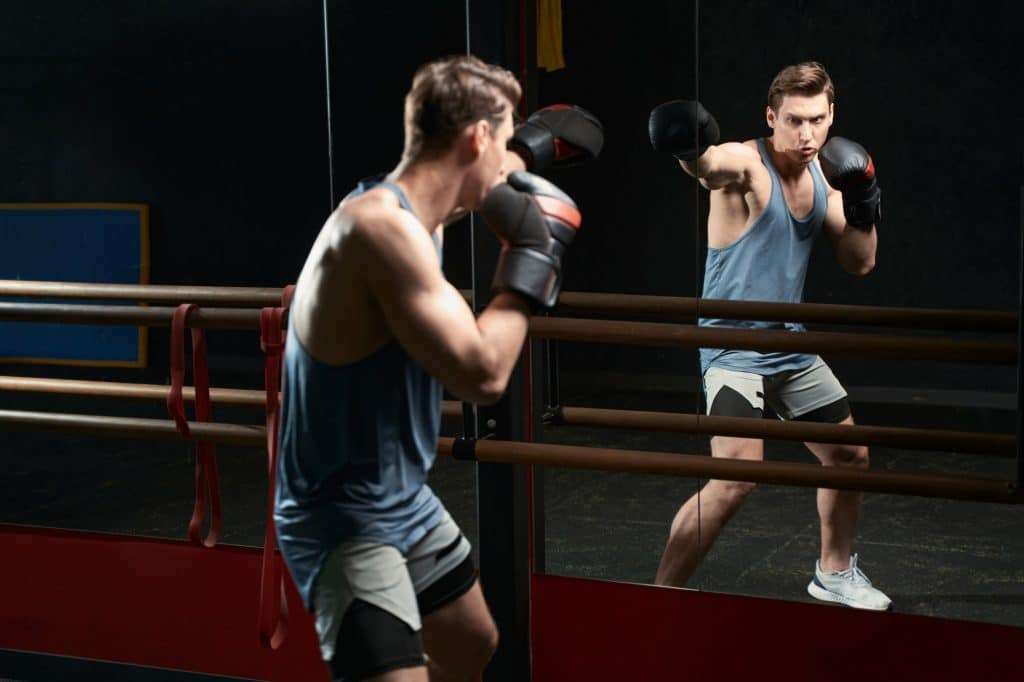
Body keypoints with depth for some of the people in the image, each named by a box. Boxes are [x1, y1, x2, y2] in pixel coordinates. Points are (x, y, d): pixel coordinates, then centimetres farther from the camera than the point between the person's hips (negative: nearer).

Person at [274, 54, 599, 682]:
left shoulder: (411, 207, 3)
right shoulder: (383, 225, -27)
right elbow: (483, 374, -29)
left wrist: (526, 152, 34)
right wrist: (532, 254, -19)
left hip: (406, 499, 10)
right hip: (345, 520, -10)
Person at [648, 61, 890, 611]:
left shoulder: (825, 174, 4)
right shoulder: (746, 164, -18)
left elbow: (860, 263, 10)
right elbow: (709, 165, -44)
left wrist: (863, 207, -8)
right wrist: (691, 148, -67)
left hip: (793, 350, 8)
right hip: (735, 351, -8)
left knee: (850, 457, 18)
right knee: (736, 478, -24)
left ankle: (834, 574, 41)